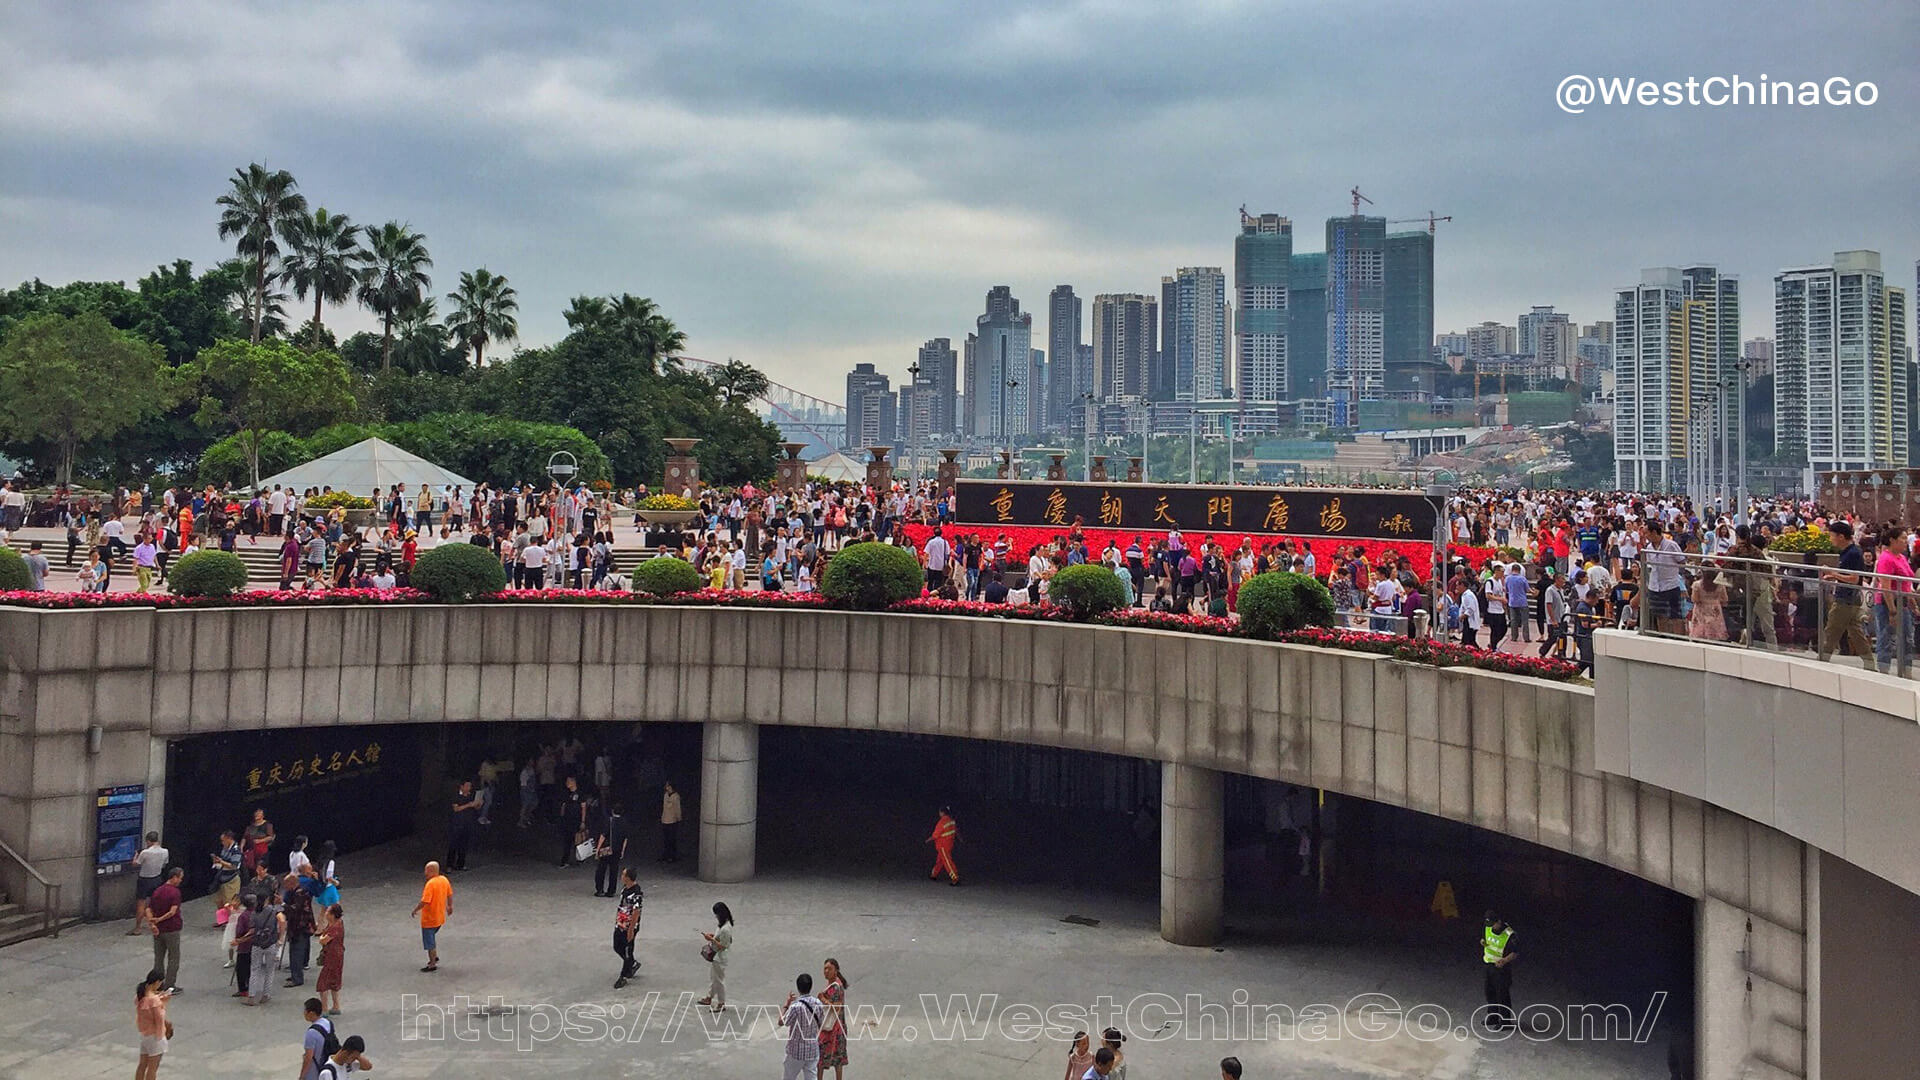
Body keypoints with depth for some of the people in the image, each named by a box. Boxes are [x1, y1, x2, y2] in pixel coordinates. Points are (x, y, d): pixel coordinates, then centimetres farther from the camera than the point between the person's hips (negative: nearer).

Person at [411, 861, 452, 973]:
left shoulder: (430, 884, -24)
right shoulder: (444, 880, 0)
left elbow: (425, 901, -28)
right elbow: (450, 895, 12)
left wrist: (415, 909, -12)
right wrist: (449, 906, 27)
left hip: (429, 919, -8)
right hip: (440, 917, 8)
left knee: (429, 942, 4)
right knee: (432, 937, 27)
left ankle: (432, 965, 12)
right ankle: (435, 957, 32)